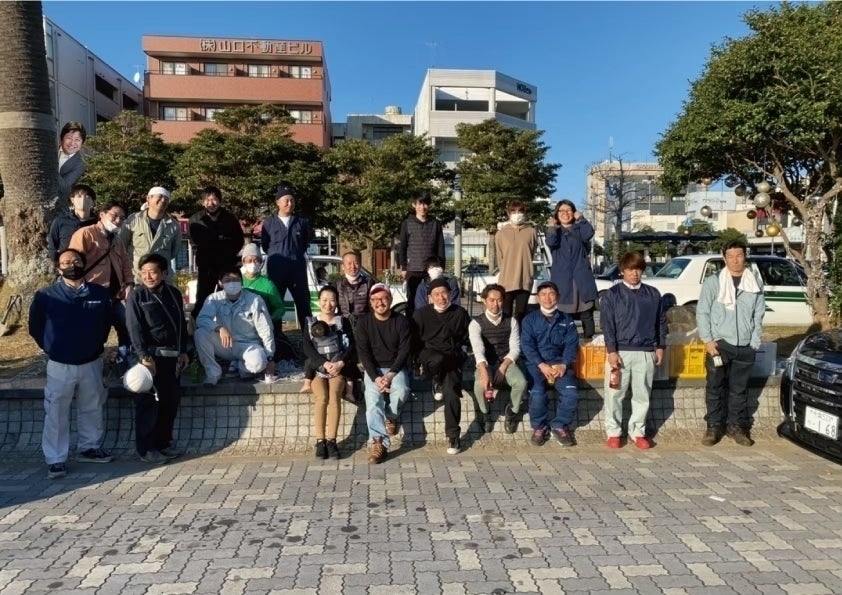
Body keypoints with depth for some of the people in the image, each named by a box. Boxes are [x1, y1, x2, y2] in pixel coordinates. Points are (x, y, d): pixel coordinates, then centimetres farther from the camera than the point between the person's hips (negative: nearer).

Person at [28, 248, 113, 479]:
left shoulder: (100, 293, -1)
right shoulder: (46, 295, -7)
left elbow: (106, 322, 14)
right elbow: (35, 326, 5)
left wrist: (97, 345, 10)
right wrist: (51, 348, 5)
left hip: (92, 363, 3)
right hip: (60, 365, -2)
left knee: (92, 410, 15)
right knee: (56, 414, 1)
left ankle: (89, 448, 31)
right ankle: (55, 459, 10)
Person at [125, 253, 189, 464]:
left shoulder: (174, 293, 11)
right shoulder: (137, 296, -4)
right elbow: (134, 328, -11)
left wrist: (183, 351, 12)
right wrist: (144, 356, -18)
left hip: (172, 356, 6)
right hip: (150, 356, -5)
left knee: (171, 401, 10)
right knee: (148, 403, -2)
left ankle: (164, 442, 24)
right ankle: (146, 449, 8)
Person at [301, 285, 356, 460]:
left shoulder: (343, 321, 11)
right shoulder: (310, 322, 11)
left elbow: (352, 346, 2)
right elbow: (307, 348, -1)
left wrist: (341, 363, -15)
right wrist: (324, 363, -16)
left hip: (339, 366, 0)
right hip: (317, 366, 0)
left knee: (334, 395, -26)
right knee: (322, 397, -25)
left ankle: (331, 440, -24)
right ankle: (320, 441, -21)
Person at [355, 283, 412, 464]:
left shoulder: (402, 321, -1)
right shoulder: (363, 322, 1)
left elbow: (404, 351, -6)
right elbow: (363, 352, -5)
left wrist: (391, 375, -19)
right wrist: (376, 377, -17)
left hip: (396, 368, 0)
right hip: (374, 369, 0)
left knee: (401, 390, -31)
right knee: (373, 398, -26)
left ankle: (391, 416, -1)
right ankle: (378, 442, -30)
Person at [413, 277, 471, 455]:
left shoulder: (460, 313, 8)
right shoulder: (421, 314, 5)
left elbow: (466, 338, 16)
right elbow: (414, 341, 7)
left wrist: (456, 350, 5)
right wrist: (420, 360, -2)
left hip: (453, 358, 1)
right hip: (430, 355, 0)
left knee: (451, 390, -26)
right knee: (438, 359, -40)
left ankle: (453, 435, -13)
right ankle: (437, 381, -4)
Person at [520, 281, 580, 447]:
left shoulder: (566, 319, 14)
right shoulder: (530, 319, 7)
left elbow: (572, 344, 5)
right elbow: (527, 345, -3)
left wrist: (563, 364, -13)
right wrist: (542, 365, -16)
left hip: (559, 363, 2)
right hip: (536, 363, -2)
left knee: (571, 393, -23)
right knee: (537, 393, -28)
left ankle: (559, 426, 1)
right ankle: (539, 427, -3)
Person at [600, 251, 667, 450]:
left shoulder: (653, 294, 9)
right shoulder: (612, 294, 0)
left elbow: (661, 321, 14)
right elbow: (607, 325, -4)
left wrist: (660, 346, 9)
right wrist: (611, 351, -11)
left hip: (646, 352, 3)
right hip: (620, 351, -3)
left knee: (642, 395, 8)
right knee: (615, 395, 2)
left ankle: (637, 432, 20)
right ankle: (613, 432, 13)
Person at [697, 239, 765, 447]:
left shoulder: (756, 283, 5)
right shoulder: (713, 282, -4)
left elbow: (759, 315, 9)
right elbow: (702, 312, -3)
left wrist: (754, 343, 2)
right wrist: (708, 340, -10)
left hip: (745, 347, 2)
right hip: (719, 344, -2)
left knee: (739, 389, 11)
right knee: (715, 388, 2)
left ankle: (735, 426, 23)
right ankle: (714, 426, 13)